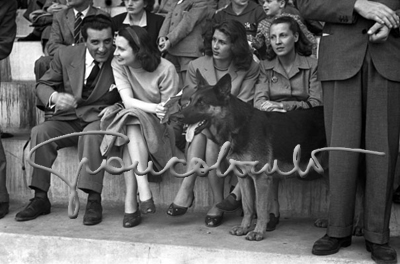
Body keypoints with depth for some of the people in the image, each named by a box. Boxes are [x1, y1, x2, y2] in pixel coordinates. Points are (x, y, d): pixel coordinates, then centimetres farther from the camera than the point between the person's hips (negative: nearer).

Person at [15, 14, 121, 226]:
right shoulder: (66, 55, 0)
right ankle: (40, 198, -15)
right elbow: (42, 85, 7)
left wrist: (118, 107, -21)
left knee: (91, 136, -37)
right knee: (40, 132, -23)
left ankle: (94, 200, -31)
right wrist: (55, 96, -17)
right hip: (68, 119, 4)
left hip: (101, 119, -3)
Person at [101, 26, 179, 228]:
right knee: (131, 129, -33)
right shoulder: (118, 65, -3)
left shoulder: (165, 69, -13)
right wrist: (153, 108, -31)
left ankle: (131, 202, -37)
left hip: (160, 128, -3)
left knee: (133, 120, -34)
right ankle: (143, 190, -39)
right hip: (132, 120, 3)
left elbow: (168, 111, -9)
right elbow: (127, 100, -16)